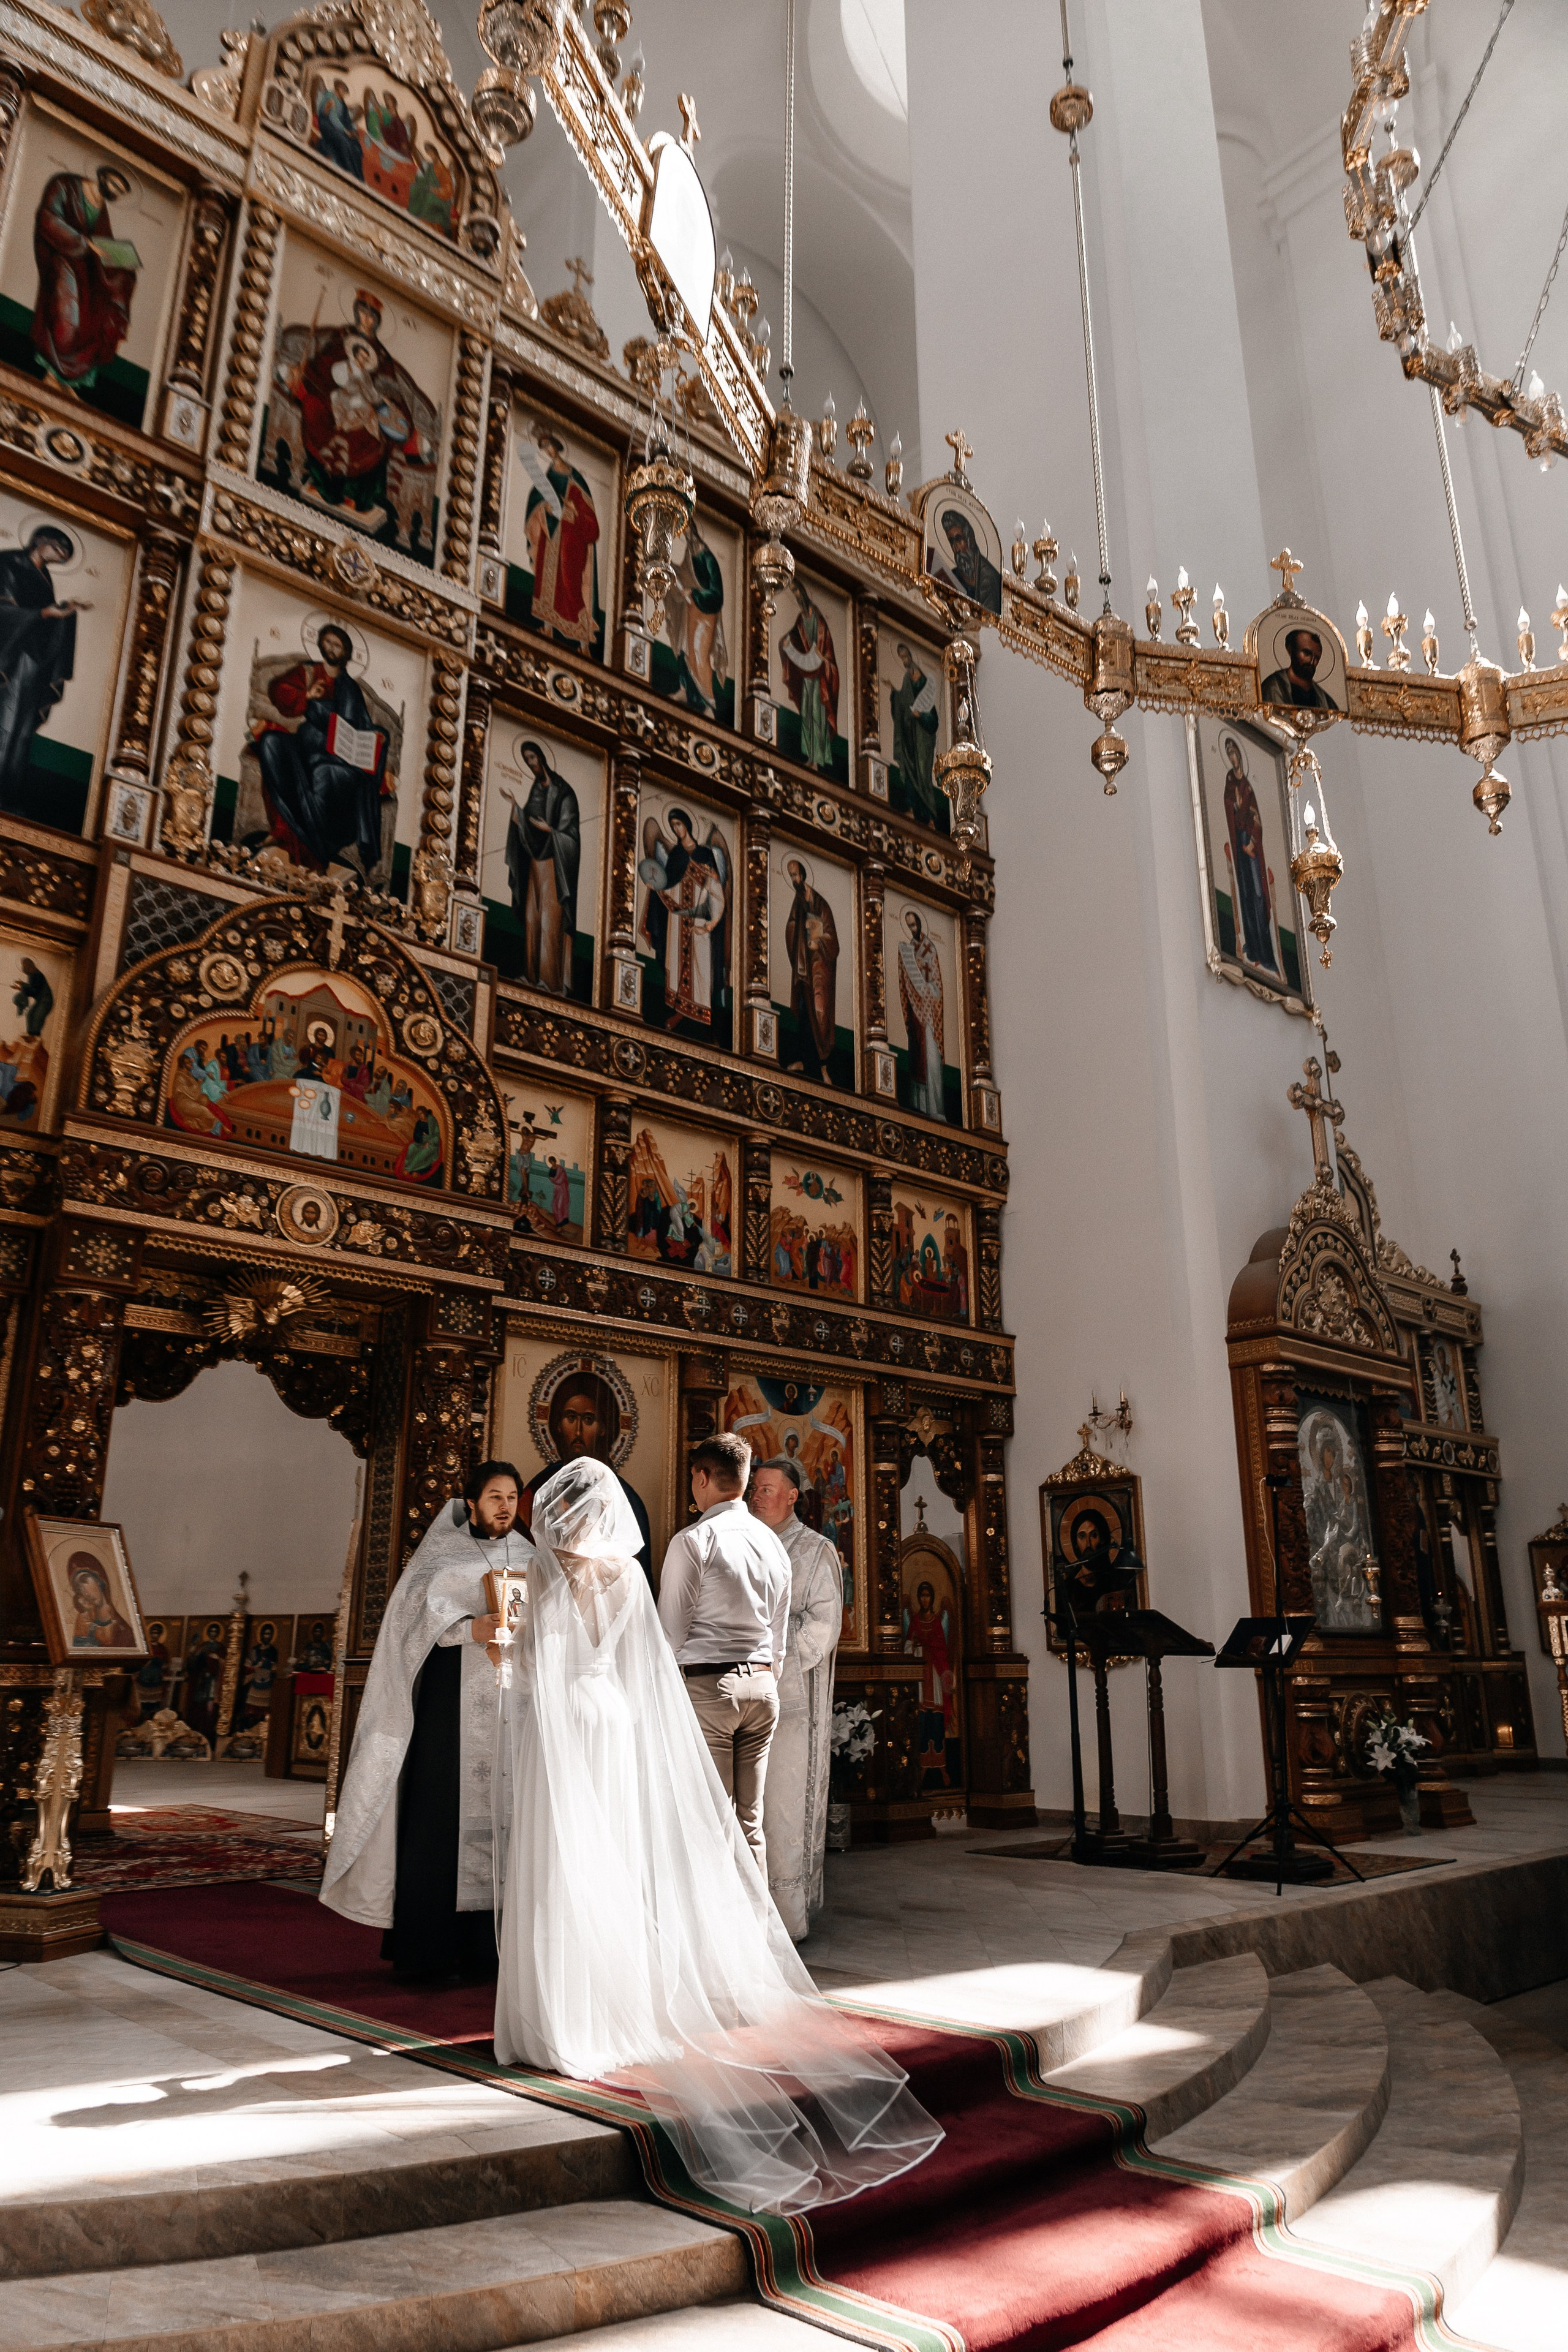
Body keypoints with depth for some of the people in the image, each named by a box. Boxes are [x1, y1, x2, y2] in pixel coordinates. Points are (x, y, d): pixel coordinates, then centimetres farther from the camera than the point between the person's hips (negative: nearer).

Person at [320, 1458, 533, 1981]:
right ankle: (427, 1951, 4)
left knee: (501, 1816, 1)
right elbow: (417, 1609, -10)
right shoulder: (441, 1555, 5)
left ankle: (486, 1946, 8)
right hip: (452, 1705, -3)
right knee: (443, 1816, -4)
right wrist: (470, 1628, -24)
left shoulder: (527, 1559, 15)